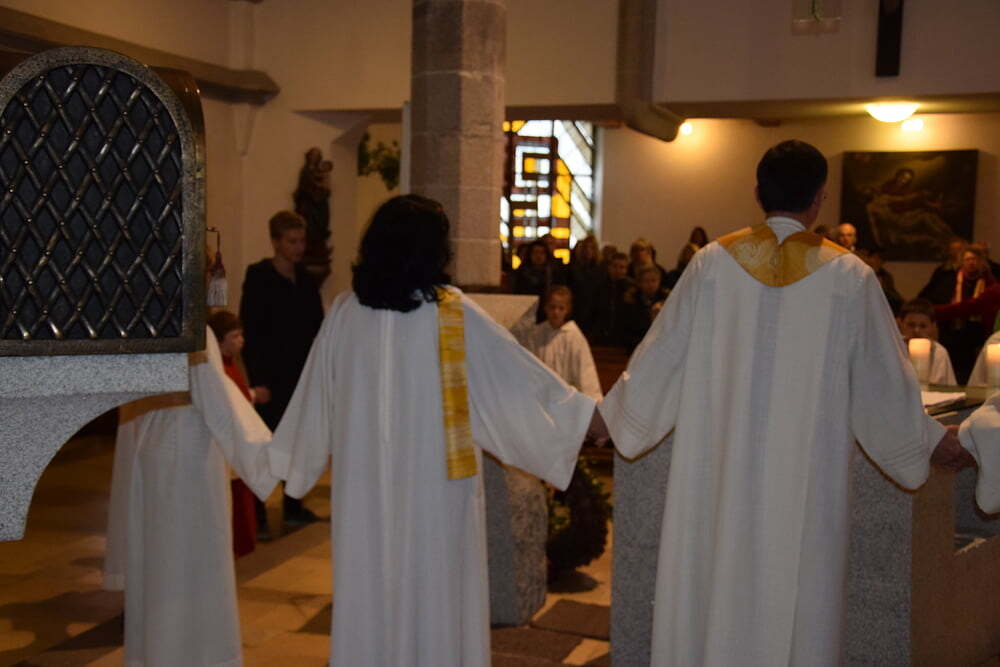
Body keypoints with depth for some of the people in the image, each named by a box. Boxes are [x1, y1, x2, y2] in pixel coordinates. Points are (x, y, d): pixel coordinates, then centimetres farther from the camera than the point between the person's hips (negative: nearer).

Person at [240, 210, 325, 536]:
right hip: (271, 378, -6)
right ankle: (257, 517, 5)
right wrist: (258, 378, -16)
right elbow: (250, 331, -11)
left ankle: (293, 507, 25)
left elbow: (316, 326, 13)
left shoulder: (306, 279, 10)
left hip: (300, 375, 6)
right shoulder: (258, 277, -7)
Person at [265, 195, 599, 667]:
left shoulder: (345, 312, -2)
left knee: (368, 588, 14)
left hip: (363, 482, 3)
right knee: (433, 592, 9)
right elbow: (518, 375, -6)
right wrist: (583, 414, 4)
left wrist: (288, 460, 20)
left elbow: (315, 397, 6)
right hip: (435, 481, -3)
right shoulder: (453, 311, -10)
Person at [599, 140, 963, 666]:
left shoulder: (713, 263, -3)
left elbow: (660, 354, 3)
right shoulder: (848, 277, -5)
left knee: (711, 589, 12)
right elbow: (883, 379, 2)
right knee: (793, 607, 9)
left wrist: (612, 415, 19)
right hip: (803, 480, -1)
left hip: (715, 474, 2)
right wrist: (932, 440, 19)